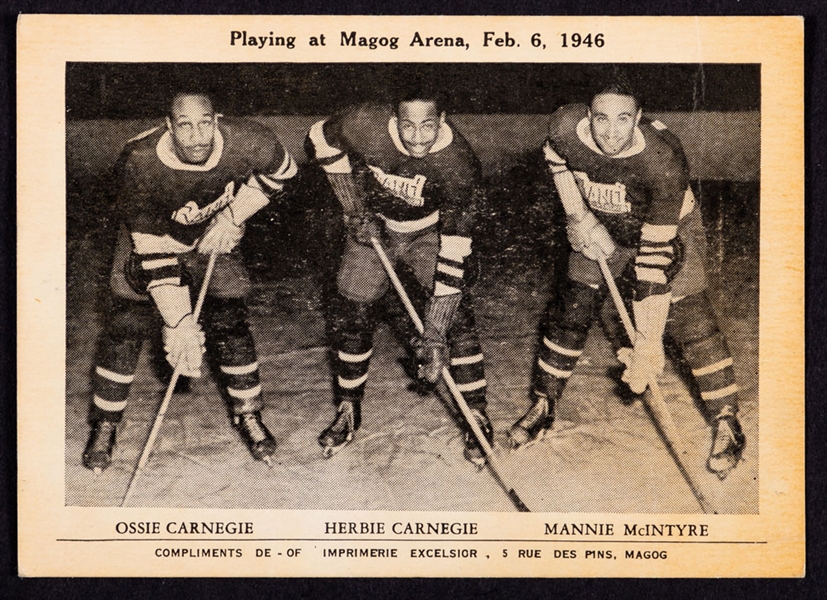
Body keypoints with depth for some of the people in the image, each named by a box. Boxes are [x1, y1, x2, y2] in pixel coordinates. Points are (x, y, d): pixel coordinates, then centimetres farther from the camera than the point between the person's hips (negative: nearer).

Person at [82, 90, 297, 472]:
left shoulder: (245, 142, -30)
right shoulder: (139, 165, -36)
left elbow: (281, 171, -6)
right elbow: (153, 253, -34)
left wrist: (233, 217, -15)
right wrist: (178, 322, -38)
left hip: (214, 238, 2)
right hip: (150, 236, -1)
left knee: (230, 324, -2)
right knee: (126, 329, -5)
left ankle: (248, 416, 19)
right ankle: (104, 426, 12)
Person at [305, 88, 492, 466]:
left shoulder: (459, 163, -33)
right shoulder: (366, 126, -30)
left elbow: (454, 248, -34)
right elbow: (320, 141, -7)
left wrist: (434, 332, -37)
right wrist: (356, 210, -9)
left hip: (430, 231, -1)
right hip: (372, 226, 2)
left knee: (457, 315, -13)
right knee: (353, 314, 0)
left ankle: (477, 416, 3)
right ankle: (347, 411, 21)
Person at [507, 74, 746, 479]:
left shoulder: (664, 160, -38)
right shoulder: (566, 127, -29)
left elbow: (656, 251, -38)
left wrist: (648, 340, -39)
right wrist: (577, 216, -9)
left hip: (669, 228, -3)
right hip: (600, 228, 3)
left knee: (691, 323, -11)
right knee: (570, 314, 3)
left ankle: (726, 424, 4)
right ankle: (542, 408, 20)